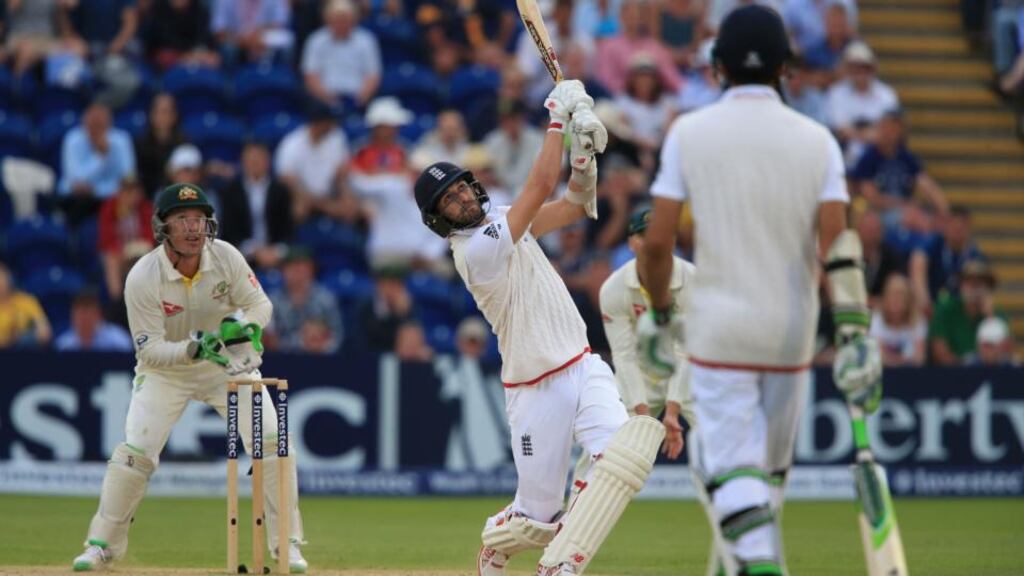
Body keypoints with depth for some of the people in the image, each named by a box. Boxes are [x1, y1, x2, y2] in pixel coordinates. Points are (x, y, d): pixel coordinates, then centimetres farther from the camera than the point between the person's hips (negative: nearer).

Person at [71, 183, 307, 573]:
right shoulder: (142, 279, -26)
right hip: (165, 369, -2)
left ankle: (287, 544, 2)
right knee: (134, 452, -11)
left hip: (229, 362, 2)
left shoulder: (226, 257, -19)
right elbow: (150, 350, -26)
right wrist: (194, 348, -43)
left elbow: (260, 305, -8)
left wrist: (241, 322, -32)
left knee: (271, 444, -11)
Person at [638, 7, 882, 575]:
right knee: (770, 464, 18)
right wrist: (853, 333, -12)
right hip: (793, 331, 3)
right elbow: (837, 243, -11)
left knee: (728, 463, -6)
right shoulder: (816, 140, -1)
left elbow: (657, 241, -8)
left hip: (719, 325, -3)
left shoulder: (689, 133, -5)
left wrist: (659, 315, 7)